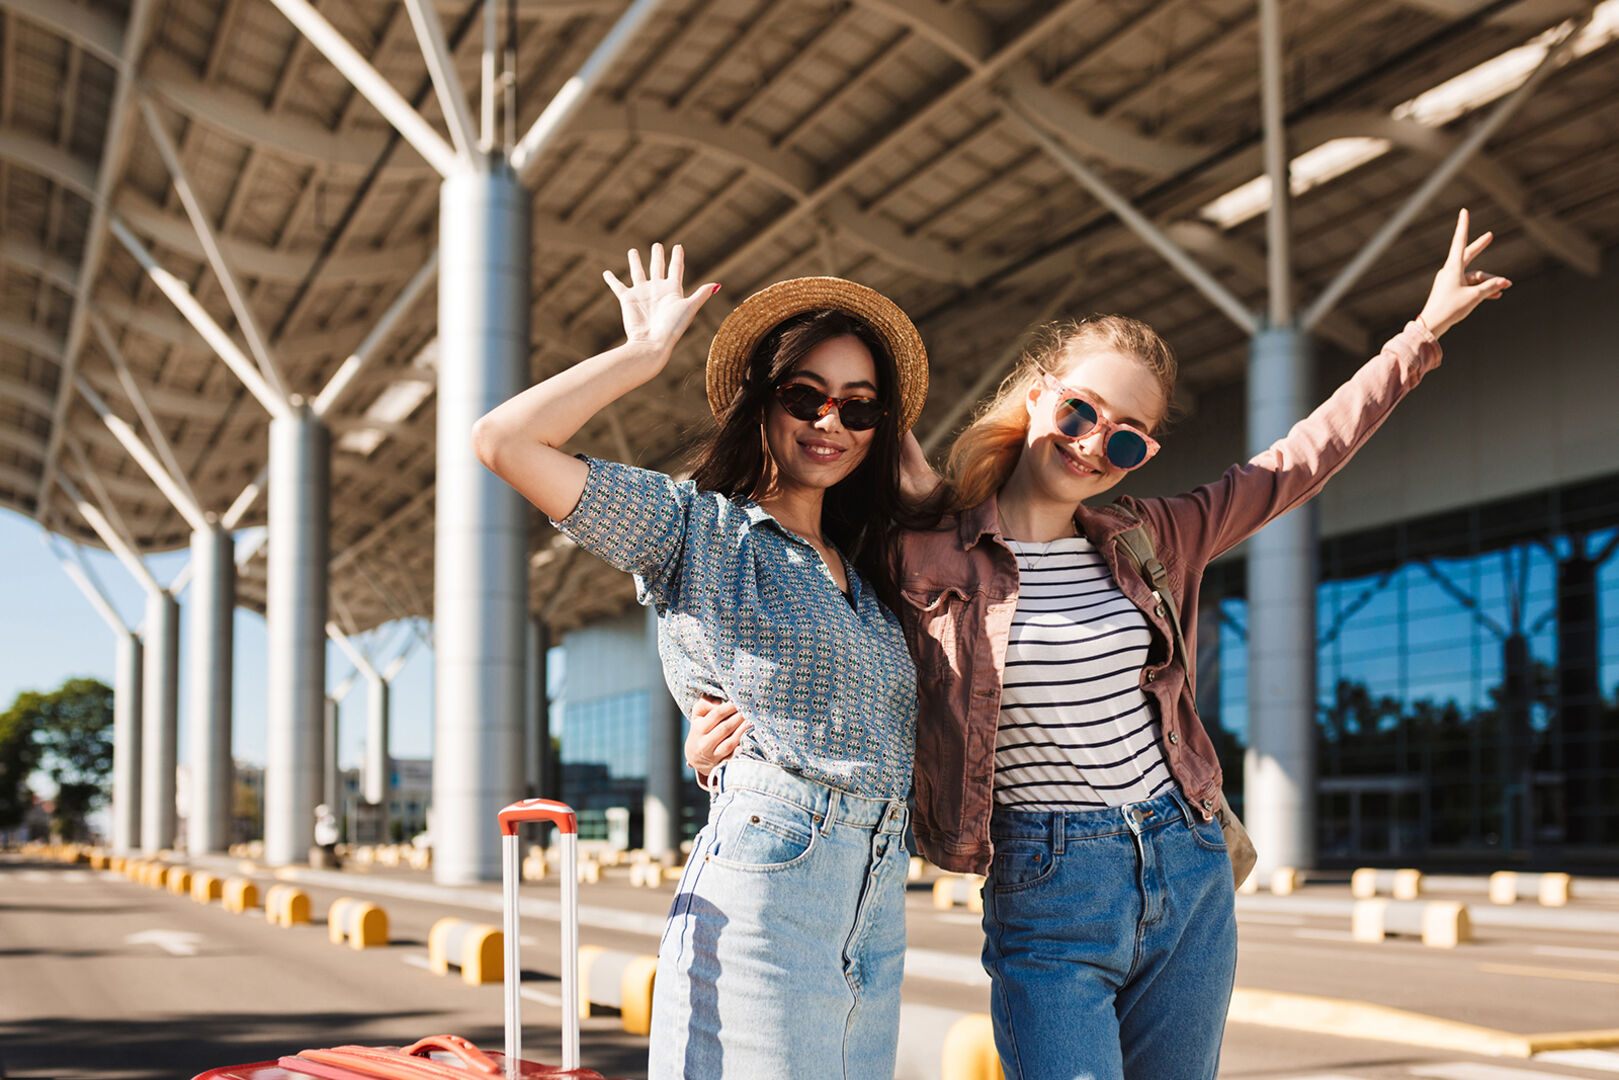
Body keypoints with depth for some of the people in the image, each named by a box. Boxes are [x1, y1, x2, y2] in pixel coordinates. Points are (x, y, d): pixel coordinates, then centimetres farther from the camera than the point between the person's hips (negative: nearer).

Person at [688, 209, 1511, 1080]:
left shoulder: (1145, 543, 7)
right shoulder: (925, 563, -5)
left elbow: (1299, 461, 15)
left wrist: (1425, 331, 20)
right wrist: (717, 737, -19)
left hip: (1188, 881, 5)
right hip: (1046, 907, -5)